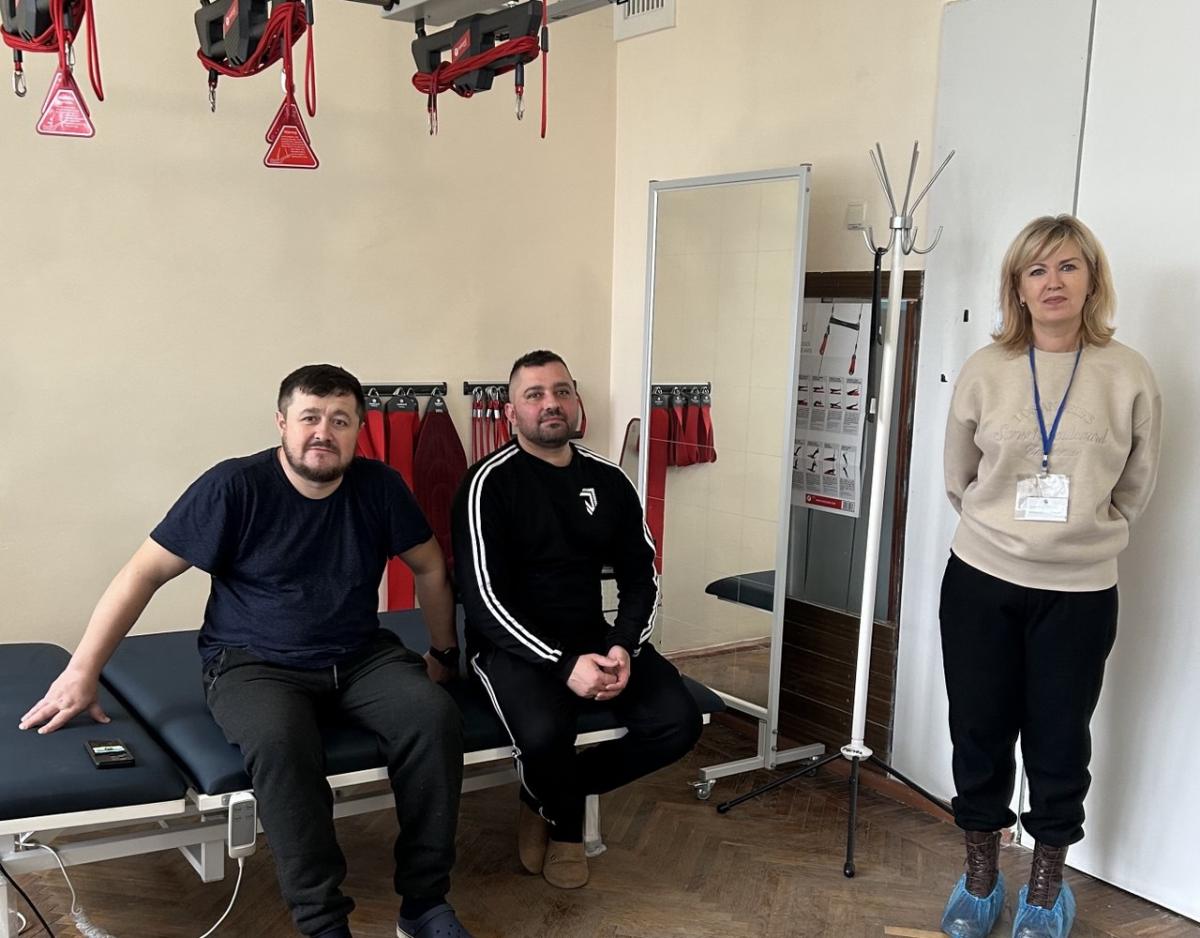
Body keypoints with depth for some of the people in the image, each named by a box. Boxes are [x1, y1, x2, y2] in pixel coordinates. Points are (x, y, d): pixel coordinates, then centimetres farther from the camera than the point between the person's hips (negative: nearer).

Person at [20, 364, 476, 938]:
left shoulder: (379, 486, -1)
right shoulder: (235, 487, -12)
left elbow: (429, 569, 13)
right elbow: (145, 573, -8)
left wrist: (442, 653, 17)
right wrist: (83, 672, -9)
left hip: (360, 656, 4)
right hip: (255, 663, -3)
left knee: (435, 718, -25)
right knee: (280, 742, -37)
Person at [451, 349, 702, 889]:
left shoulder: (608, 480, 7)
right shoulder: (491, 482, -9)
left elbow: (641, 578, 9)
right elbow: (485, 598, -16)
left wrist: (625, 647, -11)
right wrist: (564, 664, -25)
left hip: (594, 638, 6)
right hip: (514, 646, -5)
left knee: (679, 722, -15)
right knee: (545, 734, -34)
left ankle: (548, 797, 7)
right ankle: (567, 821, 5)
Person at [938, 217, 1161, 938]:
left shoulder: (1130, 376, -5)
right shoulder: (985, 371, -3)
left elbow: (1136, 490, 7)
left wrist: (1081, 535, 11)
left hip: (1080, 594, -1)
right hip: (982, 584, 1)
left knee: (1059, 742, 10)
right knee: (980, 733, 11)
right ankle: (981, 878, 31)